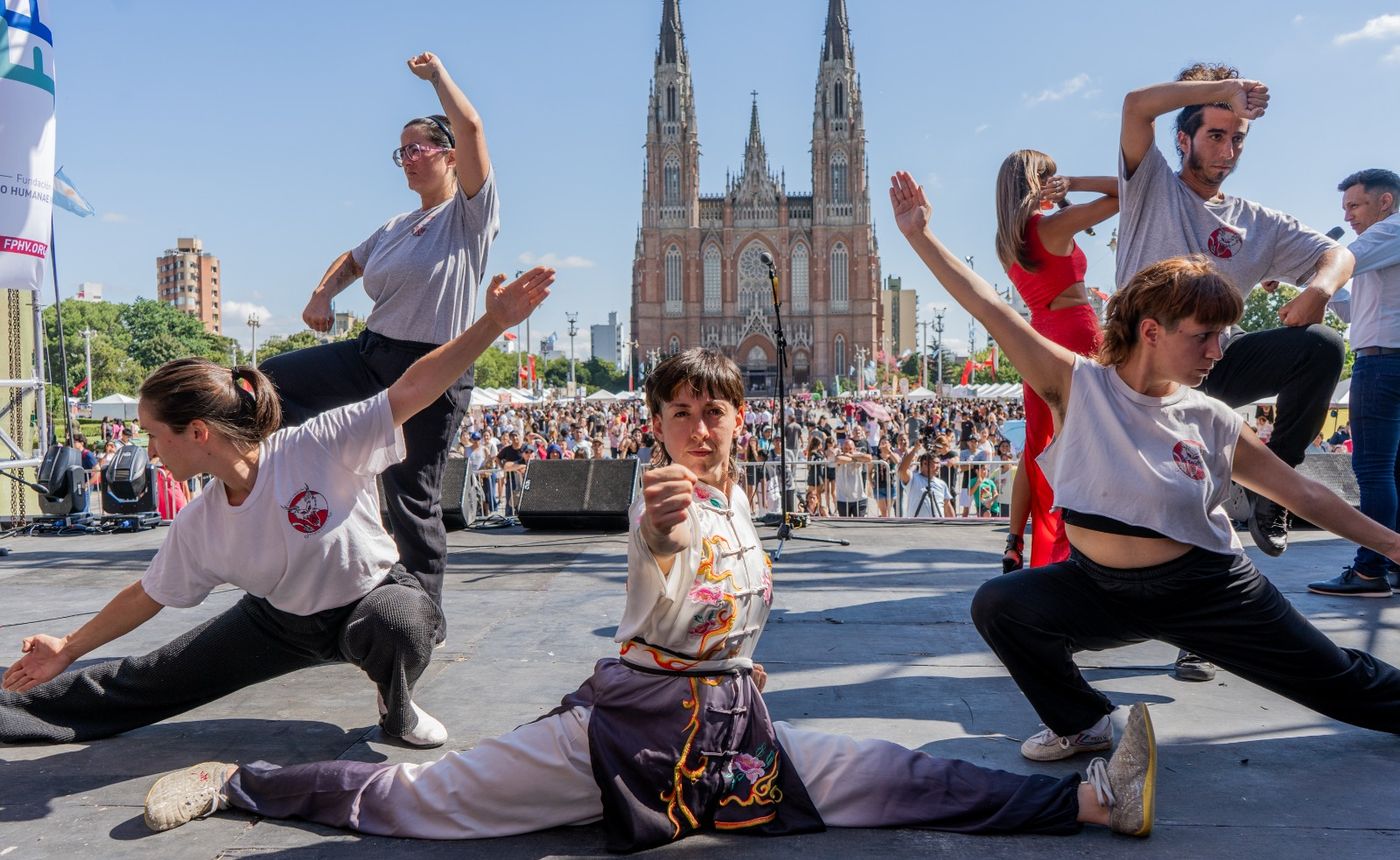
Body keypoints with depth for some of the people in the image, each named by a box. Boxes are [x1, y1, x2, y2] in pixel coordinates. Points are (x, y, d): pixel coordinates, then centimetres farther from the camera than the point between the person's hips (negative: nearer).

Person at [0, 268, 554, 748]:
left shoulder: (317, 447, -30)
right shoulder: (198, 526, -10)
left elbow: (410, 391, -35)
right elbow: (148, 596, 7)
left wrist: (492, 323, -44)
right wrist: (68, 650, 14)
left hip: (370, 598, -5)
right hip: (280, 620, 6)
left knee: (401, 621, -42)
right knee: (150, 680, 8)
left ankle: (398, 710, -9)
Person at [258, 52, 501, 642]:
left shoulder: (469, 213, -6)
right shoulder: (395, 227, 16)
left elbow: (470, 127, -18)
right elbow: (350, 262, 32)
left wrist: (436, 73, -5)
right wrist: (322, 296, 11)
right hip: (371, 353, 8)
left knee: (412, 498, -3)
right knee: (272, 379, 6)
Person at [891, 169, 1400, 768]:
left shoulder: (1212, 422, -9)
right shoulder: (1078, 386, -13)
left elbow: (1305, 494, 2)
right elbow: (990, 309, -18)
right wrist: (921, 235, -21)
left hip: (1204, 589, 0)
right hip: (1099, 586, 0)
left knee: (1339, 682, 7)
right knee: (997, 605, -17)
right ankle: (1081, 724, 5)